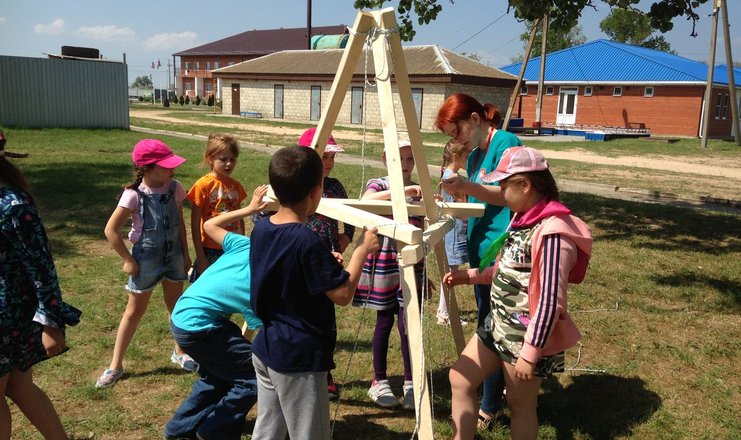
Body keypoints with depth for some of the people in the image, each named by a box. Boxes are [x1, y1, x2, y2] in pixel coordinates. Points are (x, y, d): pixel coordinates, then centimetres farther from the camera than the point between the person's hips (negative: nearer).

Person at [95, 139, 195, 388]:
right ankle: (115, 365, 24)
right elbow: (111, 230, -16)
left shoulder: (175, 188, -7)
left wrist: (185, 254, 6)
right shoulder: (134, 195, -20)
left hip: (173, 256, 4)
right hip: (146, 259, -3)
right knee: (134, 311, 8)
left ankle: (179, 352, 38)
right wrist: (128, 260, -12)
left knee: (176, 306, 16)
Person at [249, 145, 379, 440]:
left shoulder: (261, 228, 0)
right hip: (299, 359, -8)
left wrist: (325, 262, 11)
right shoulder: (307, 241, -25)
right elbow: (343, 294, -20)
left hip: (265, 350, 8)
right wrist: (361, 250, -11)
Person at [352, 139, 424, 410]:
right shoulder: (378, 185, -2)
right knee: (385, 321, 4)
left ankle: (410, 383, 12)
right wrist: (401, 191, -36)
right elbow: (366, 200, -28)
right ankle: (379, 381, 18)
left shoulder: (418, 191, 10)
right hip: (383, 264, -3)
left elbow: (421, 231, 14)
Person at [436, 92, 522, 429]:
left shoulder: (506, 143, -10)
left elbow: (509, 195, -18)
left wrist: (467, 187, -25)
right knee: (486, 324, 16)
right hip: (480, 250, 9)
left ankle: (490, 407, 10)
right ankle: (498, 391, 31)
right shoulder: (474, 154, 16)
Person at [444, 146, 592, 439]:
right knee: (459, 379, 13)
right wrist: (470, 276, 7)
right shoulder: (523, 218, 4)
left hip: (526, 336, -9)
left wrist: (530, 352, -22)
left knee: (520, 405, 11)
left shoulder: (551, 233, -25)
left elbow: (550, 302, -25)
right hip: (498, 325, 9)